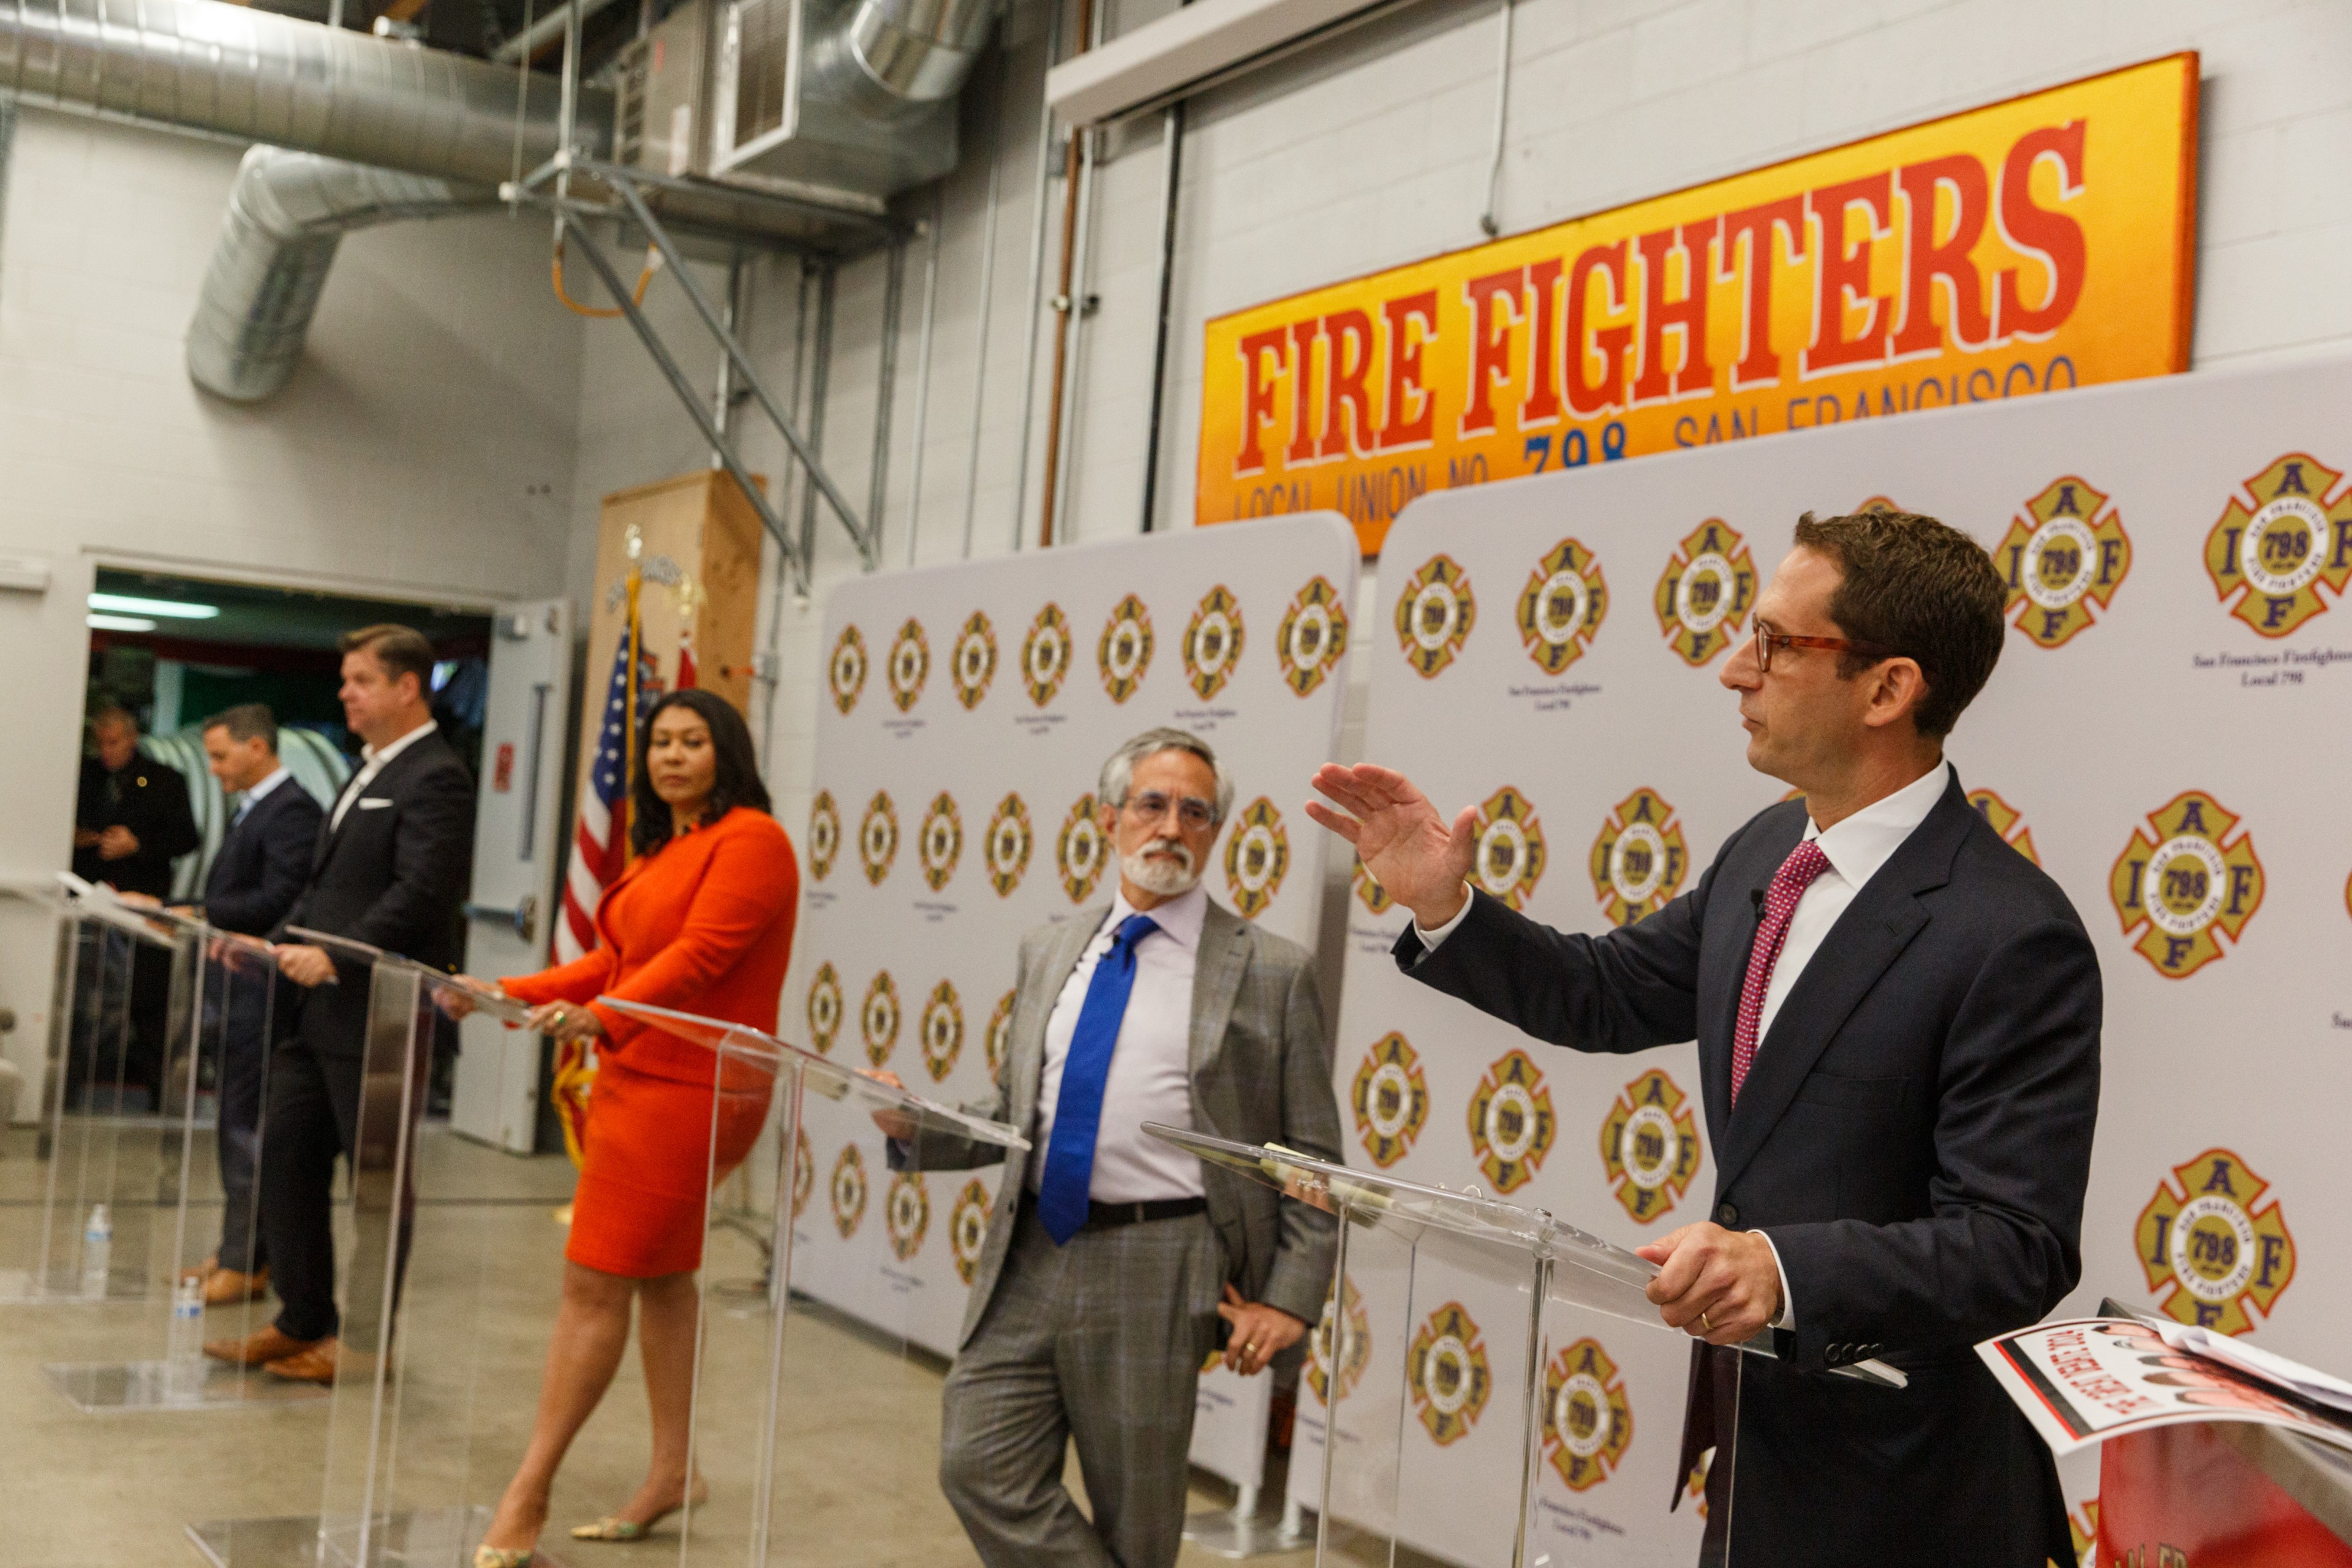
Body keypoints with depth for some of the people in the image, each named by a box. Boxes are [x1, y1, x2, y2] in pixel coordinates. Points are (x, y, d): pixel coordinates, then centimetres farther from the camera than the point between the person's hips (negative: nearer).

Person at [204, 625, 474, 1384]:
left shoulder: (435, 779, -12)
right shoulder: (368, 772, 18)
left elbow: (421, 894, -22)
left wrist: (337, 958, -26)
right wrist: (282, 943, 10)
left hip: (377, 1016, -10)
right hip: (319, 1010, 10)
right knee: (286, 1158, 12)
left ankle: (366, 1341, 13)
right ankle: (302, 1323, 24)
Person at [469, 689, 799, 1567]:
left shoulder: (751, 840, -12)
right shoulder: (663, 849, 19)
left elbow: (699, 956, -23)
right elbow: (614, 960, 20)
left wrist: (603, 1019, -34)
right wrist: (513, 996, 12)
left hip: (688, 1090, -10)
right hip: (638, 1079, 10)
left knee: (595, 1285, -7)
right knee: (660, 1275, 14)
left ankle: (528, 1495, -1)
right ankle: (671, 1471, 24)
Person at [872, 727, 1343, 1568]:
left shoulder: (1270, 971, -1)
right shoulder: (1048, 951, 12)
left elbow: (1313, 1160, -1)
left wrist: (1290, 1301, -9)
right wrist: (916, 1128, 0)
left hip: (1155, 1275, -4)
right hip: (1028, 1258, 4)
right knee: (981, 1467, -3)